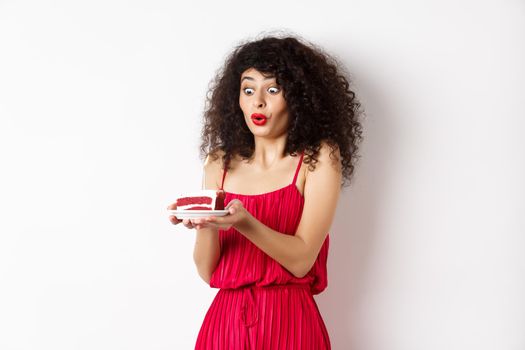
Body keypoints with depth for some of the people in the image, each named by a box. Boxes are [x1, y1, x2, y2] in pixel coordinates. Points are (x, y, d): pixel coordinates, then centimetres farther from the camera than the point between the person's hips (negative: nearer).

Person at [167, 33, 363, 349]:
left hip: (288, 324, -3)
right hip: (224, 321, 3)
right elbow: (207, 270, 1)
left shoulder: (319, 158, -4)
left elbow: (301, 260, -12)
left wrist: (243, 222, -27)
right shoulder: (220, 163, 5)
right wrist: (205, 225, -18)